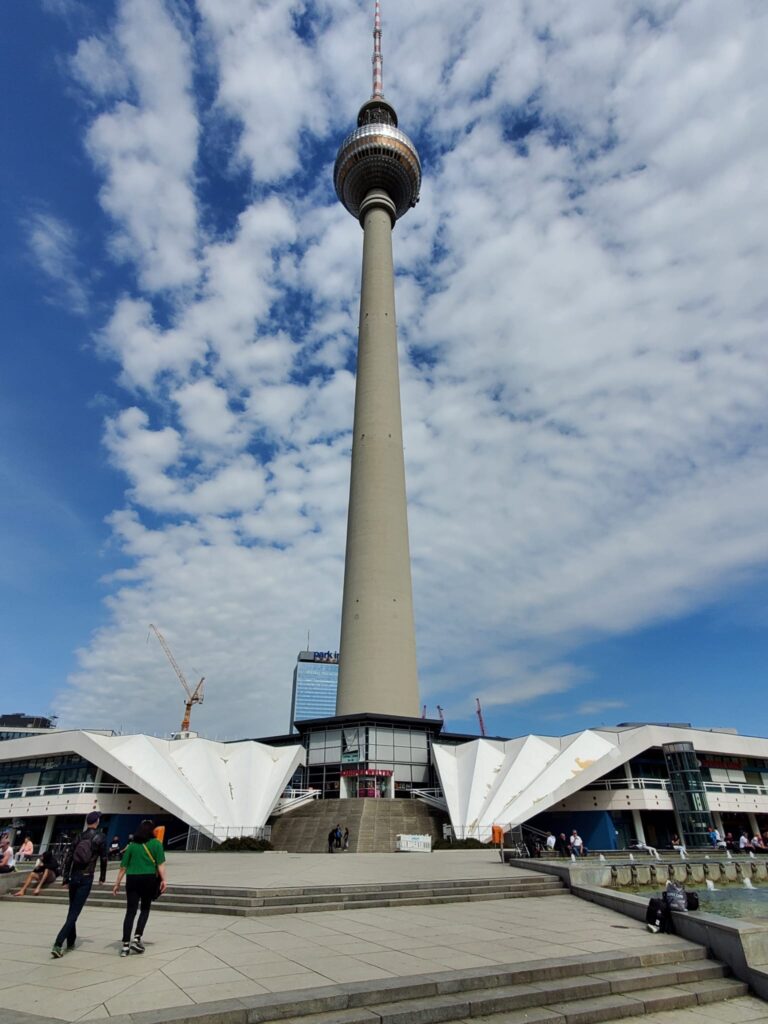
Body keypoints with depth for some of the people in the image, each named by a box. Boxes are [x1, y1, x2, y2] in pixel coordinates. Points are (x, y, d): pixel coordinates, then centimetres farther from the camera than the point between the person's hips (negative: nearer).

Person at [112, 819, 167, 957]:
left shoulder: (131, 845, 10)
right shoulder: (156, 843, 1)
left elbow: (123, 867, 7)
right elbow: (160, 864, -7)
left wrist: (117, 884, 14)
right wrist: (164, 880, -7)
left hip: (132, 879, 3)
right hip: (149, 878, -3)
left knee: (130, 911, 8)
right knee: (145, 909, 15)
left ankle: (125, 945, 7)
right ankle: (137, 938, 6)